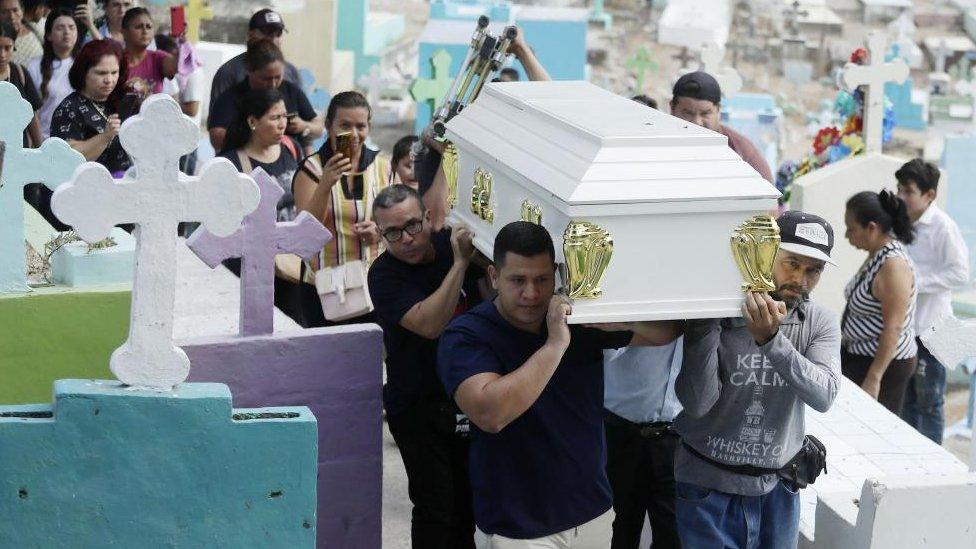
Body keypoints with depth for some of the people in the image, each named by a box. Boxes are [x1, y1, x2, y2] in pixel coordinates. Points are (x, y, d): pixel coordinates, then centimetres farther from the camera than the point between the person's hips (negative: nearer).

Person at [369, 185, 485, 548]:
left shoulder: (450, 243, -2)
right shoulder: (385, 275, -16)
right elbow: (429, 324, -30)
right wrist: (460, 262, -32)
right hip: (419, 408, -5)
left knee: (469, 502, 16)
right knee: (435, 508, -5)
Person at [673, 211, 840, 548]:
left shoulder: (819, 323, -3)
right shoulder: (719, 314, -12)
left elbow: (824, 396, -21)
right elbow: (697, 403, -21)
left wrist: (770, 339, -33)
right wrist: (707, 317, -27)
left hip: (778, 488, 3)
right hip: (709, 486, -3)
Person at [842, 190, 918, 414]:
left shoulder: (893, 265, -22)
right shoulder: (877, 255, 8)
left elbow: (893, 328, -24)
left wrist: (873, 378, -25)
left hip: (885, 362, -9)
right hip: (859, 355, 9)